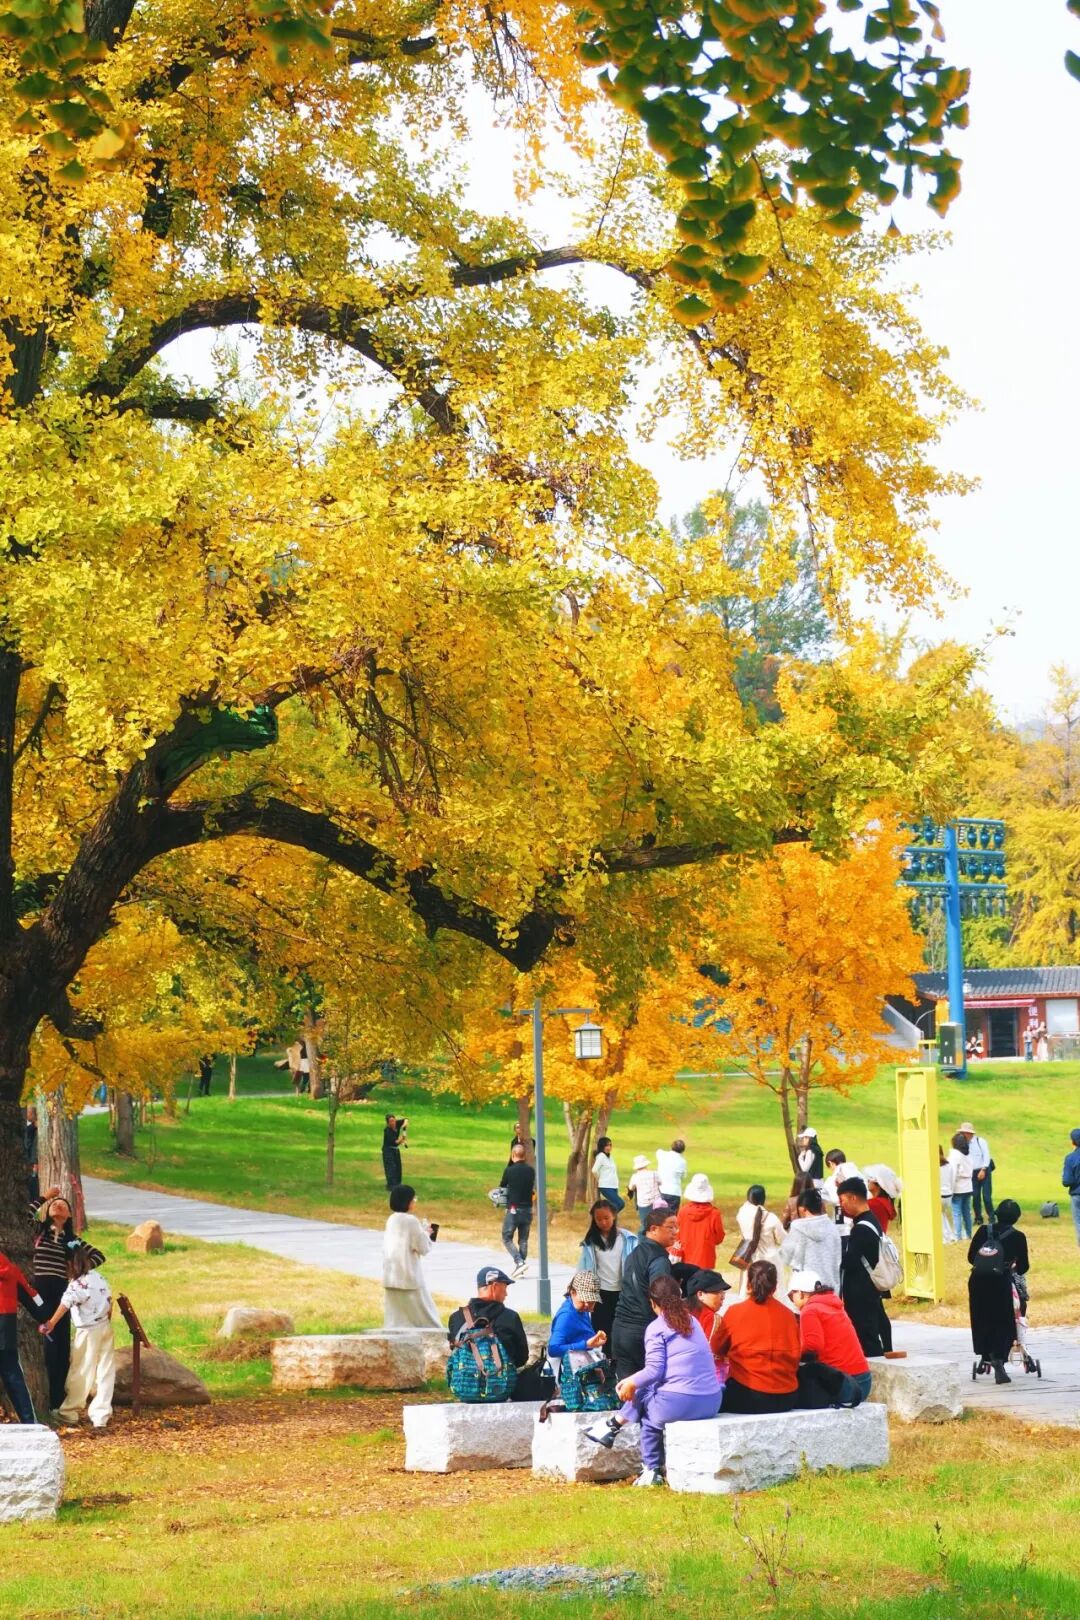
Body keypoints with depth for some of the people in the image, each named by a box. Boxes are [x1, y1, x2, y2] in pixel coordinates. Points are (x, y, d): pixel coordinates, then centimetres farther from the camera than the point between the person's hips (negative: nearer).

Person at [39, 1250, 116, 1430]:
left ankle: (68, 1414, 14)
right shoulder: (98, 1276, 3)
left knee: (80, 1373, 3)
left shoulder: (78, 1285, -18)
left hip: (88, 1332, -7)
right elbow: (109, 1299, 12)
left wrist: (51, 1324, -41)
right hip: (105, 1326, 7)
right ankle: (101, 1417, 8)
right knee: (105, 1372, 6)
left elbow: (65, 1303, -34)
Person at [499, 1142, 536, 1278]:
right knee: (523, 1240, 11)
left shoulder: (509, 1171, -10)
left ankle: (519, 1262, -14)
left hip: (513, 1210, -4)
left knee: (507, 1238, 5)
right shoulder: (531, 1170, 2)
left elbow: (502, 1186, 2)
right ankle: (520, 1270, 10)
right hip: (528, 1209, 4)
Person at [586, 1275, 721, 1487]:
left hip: (679, 1403, -7)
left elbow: (654, 1370, -11)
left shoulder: (656, 1327, -2)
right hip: (711, 1403, 7)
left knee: (641, 1394, 22)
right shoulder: (692, 1322, 19)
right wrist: (633, 1380, 27)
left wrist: (631, 1383, 8)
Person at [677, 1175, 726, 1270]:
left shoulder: (683, 1211, -6)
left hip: (685, 1260, 3)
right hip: (705, 1261, -3)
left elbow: (677, 1235, 5)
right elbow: (719, 1238, -2)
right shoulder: (714, 1213, -13)